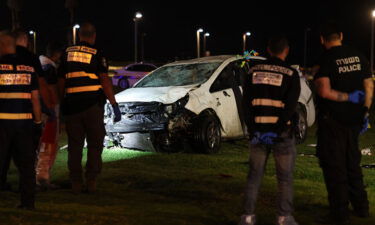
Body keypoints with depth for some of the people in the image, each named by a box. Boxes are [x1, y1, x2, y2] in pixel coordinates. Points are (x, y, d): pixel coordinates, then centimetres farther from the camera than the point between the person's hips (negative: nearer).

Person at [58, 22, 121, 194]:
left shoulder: (67, 53, 9)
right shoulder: (97, 54, -3)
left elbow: (61, 82, 11)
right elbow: (105, 80, -11)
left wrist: (63, 102, 22)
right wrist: (114, 105, -11)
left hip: (71, 105, 3)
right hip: (93, 104, -3)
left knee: (74, 145, 9)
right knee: (95, 144, 7)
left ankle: (76, 183, 10)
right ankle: (91, 181, 4)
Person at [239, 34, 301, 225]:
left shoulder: (254, 71, 5)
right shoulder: (290, 74, -5)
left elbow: (246, 103, 2)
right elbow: (290, 107, -12)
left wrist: (253, 129, -1)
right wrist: (276, 131, -12)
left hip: (257, 132, 3)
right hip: (281, 133, -3)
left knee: (254, 175, 11)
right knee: (285, 177, 7)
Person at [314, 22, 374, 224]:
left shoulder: (326, 60, -14)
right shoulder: (358, 56, 4)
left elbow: (325, 91, -24)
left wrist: (348, 97, -12)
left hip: (332, 121, -6)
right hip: (354, 120, 6)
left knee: (334, 167, 2)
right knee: (352, 163, 19)